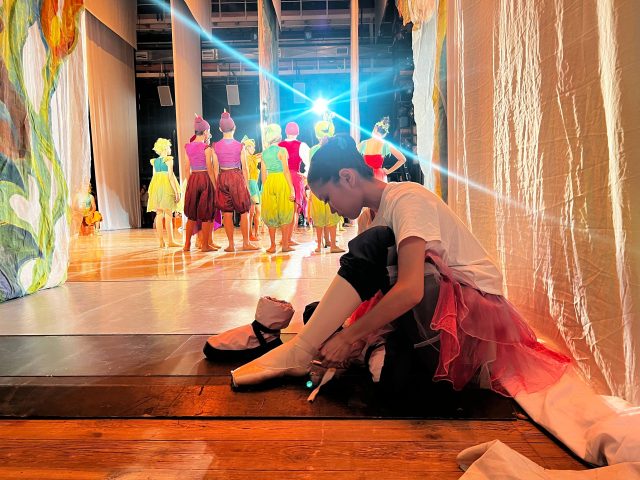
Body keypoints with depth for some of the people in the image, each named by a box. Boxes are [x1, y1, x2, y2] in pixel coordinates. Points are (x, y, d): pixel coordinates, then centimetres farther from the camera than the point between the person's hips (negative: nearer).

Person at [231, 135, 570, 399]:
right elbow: (383, 286, 10)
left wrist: (348, 336, -22)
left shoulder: (406, 199, -16)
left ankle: (298, 353, -24)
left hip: (475, 305, -8)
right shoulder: (381, 211, 12)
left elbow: (410, 291, -28)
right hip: (434, 305, 8)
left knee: (374, 247, -27)